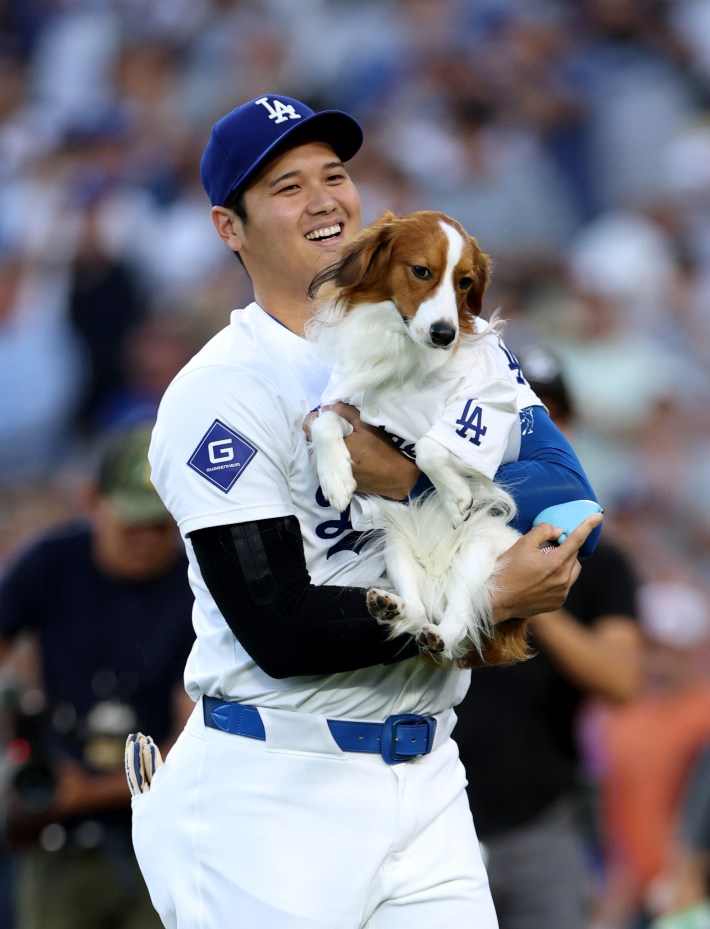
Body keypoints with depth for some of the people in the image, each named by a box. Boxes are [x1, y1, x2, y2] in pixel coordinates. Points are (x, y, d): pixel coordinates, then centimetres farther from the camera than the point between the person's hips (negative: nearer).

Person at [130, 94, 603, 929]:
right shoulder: (221, 394, -9)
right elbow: (281, 632, -17)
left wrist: (411, 483, -19)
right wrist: (492, 599, -15)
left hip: (424, 782, 6)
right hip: (275, 795, -6)